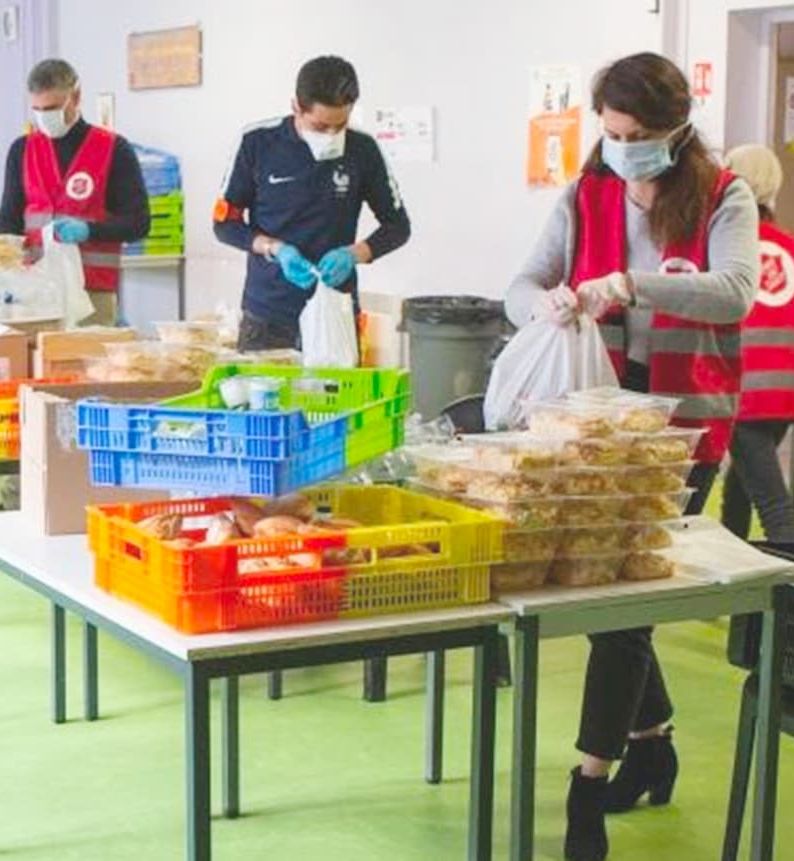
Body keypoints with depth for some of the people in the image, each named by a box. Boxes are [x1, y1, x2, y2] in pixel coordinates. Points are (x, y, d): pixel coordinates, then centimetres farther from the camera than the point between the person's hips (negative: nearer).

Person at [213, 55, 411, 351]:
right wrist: (275, 249, -12)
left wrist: (353, 254, -10)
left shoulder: (362, 150, -1)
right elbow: (225, 223, 4)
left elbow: (398, 226, 8)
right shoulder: (258, 143, -3)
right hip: (267, 315, 0)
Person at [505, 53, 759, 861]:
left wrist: (632, 285, -35)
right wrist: (549, 302, -25)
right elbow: (519, 289, 0)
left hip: (682, 421, -4)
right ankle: (651, 742, 31)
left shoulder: (723, 199, -4)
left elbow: (734, 292, -20)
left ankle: (590, 782, -2)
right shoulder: (584, 199, 6)